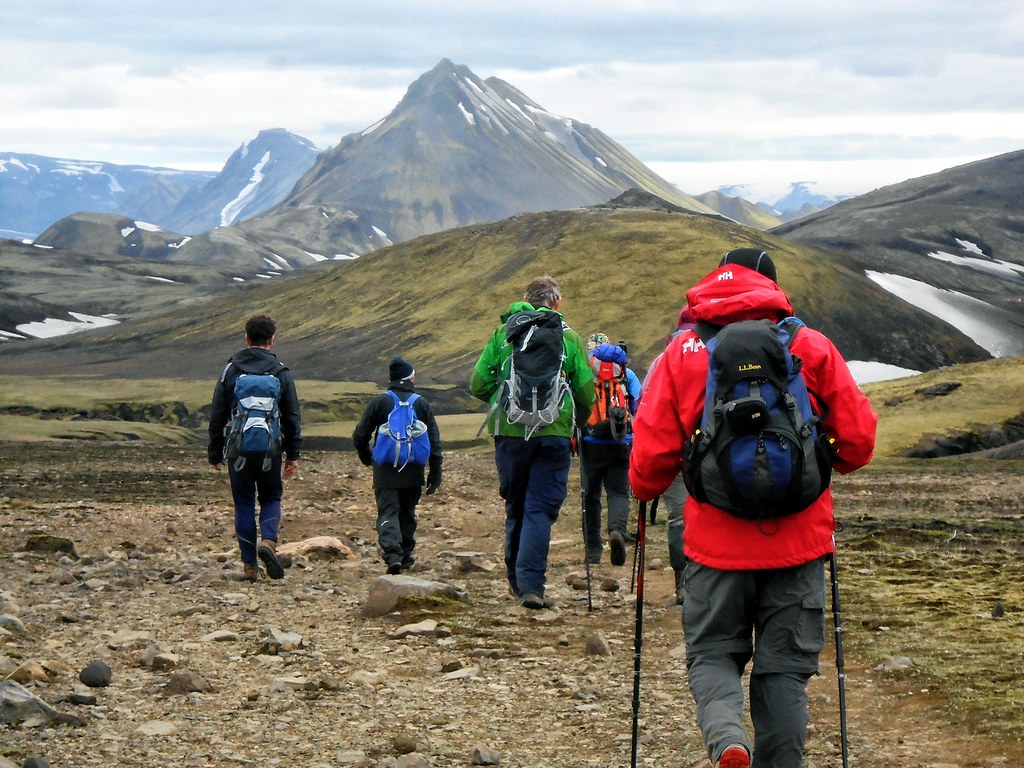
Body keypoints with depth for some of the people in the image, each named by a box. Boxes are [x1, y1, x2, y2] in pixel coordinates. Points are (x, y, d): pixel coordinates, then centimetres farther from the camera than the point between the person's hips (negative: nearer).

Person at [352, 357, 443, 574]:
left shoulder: (378, 402, 0)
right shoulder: (422, 404, 4)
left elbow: (360, 436, 1)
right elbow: (434, 442, 2)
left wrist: (366, 457, 22)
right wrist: (435, 474, 6)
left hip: (385, 471, -2)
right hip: (413, 472, 2)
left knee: (387, 512, -5)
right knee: (407, 513, 16)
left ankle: (393, 555, -23)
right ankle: (406, 557, 23)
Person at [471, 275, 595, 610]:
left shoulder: (502, 333, 5)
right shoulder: (570, 338, 1)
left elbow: (478, 384, 3)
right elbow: (587, 395, 1)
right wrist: (573, 421, 21)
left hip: (509, 431, 2)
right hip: (554, 433, -2)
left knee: (515, 507, 16)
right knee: (541, 509, -2)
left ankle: (516, 579, 25)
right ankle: (531, 584, -12)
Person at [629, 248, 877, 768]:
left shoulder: (683, 352, 1)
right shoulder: (811, 346, 2)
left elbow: (650, 451, -2)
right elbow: (858, 439, 1)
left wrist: (646, 492, 20)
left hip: (716, 543, 0)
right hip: (798, 542, 0)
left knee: (712, 653, 12)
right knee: (785, 667, 11)